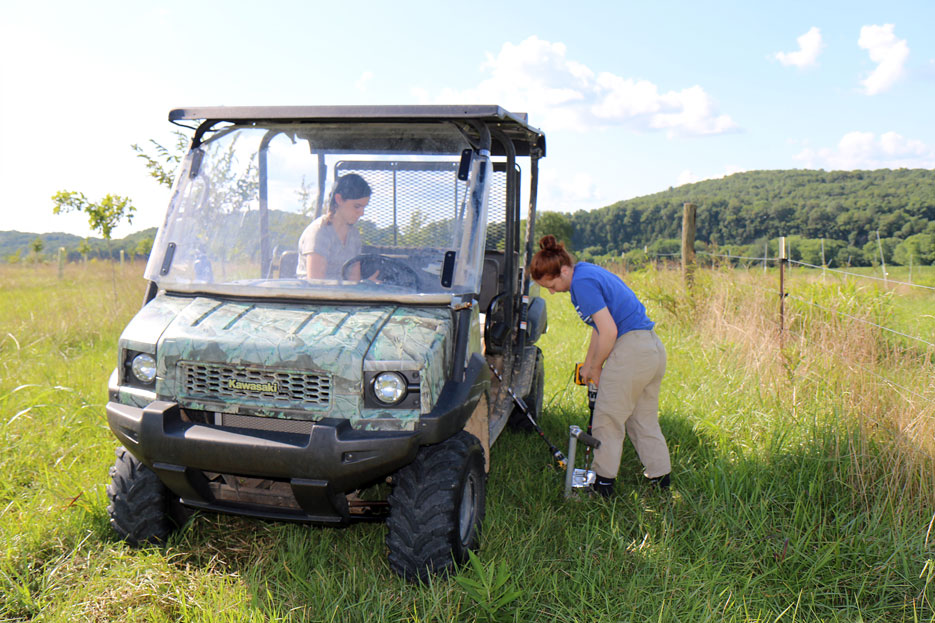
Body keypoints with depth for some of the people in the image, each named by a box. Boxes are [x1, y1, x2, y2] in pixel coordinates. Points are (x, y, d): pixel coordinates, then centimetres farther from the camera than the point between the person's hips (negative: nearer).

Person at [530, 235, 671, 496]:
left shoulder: (582, 282, -15)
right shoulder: (588, 272, 15)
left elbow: (609, 331, -19)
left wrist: (595, 368, -6)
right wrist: (588, 365, 25)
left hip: (631, 350, -10)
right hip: (654, 347, 10)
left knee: (608, 420, 5)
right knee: (645, 419, 20)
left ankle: (604, 481, 16)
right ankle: (660, 478, 28)